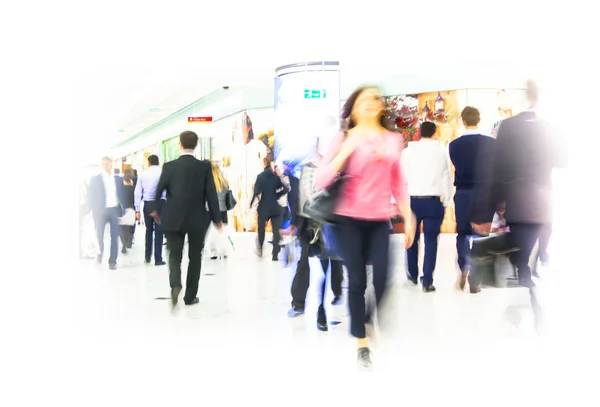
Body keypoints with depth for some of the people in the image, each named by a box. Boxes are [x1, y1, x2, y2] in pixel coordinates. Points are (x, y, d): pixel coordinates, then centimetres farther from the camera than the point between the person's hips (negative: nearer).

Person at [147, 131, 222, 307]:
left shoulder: (169, 166, -4)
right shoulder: (205, 167, -6)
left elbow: (159, 190, 0)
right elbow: (211, 194, -7)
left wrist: (153, 209, 18)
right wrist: (217, 218, 1)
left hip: (173, 219, 0)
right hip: (197, 219, 0)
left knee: (175, 256, 6)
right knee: (195, 257, 13)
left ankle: (175, 284, -21)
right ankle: (190, 296, 18)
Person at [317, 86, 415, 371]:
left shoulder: (394, 140, 10)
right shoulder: (344, 139, 0)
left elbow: (397, 183, 15)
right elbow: (322, 181, -9)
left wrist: (408, 217, 10)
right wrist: (347, 150, -16)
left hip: (380, 221, 3)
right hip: (349, 220, -3)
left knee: (382, 279, -8)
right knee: (357, 281, -3)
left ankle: (369, 321, 24)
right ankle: (362, 343, 13)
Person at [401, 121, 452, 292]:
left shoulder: (407, 151, -1)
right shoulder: (441, 151, -1)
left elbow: (401, 178, 1)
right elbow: (446, 178, 1)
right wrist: (446, 201, 9)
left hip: (413, 200, 1)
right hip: (433, 201, -1)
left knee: (412, 238, 17)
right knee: (431, 240, 3)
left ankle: (413, 274, 31)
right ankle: (427, 281, -1)